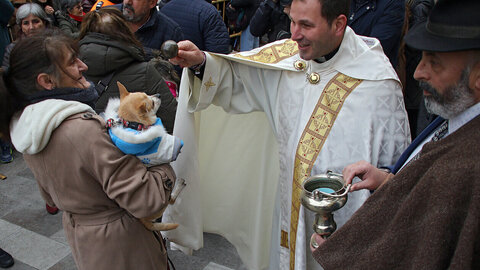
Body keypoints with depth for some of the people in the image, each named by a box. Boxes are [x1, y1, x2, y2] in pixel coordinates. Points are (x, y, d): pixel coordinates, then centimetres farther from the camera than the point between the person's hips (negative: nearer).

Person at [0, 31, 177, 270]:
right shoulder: (85, 129, -33)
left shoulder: (25, 126, -3)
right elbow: (147, 201, -31)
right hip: (120, 245, -8)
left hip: (77, 235, 8)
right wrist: (164, 165, -14)